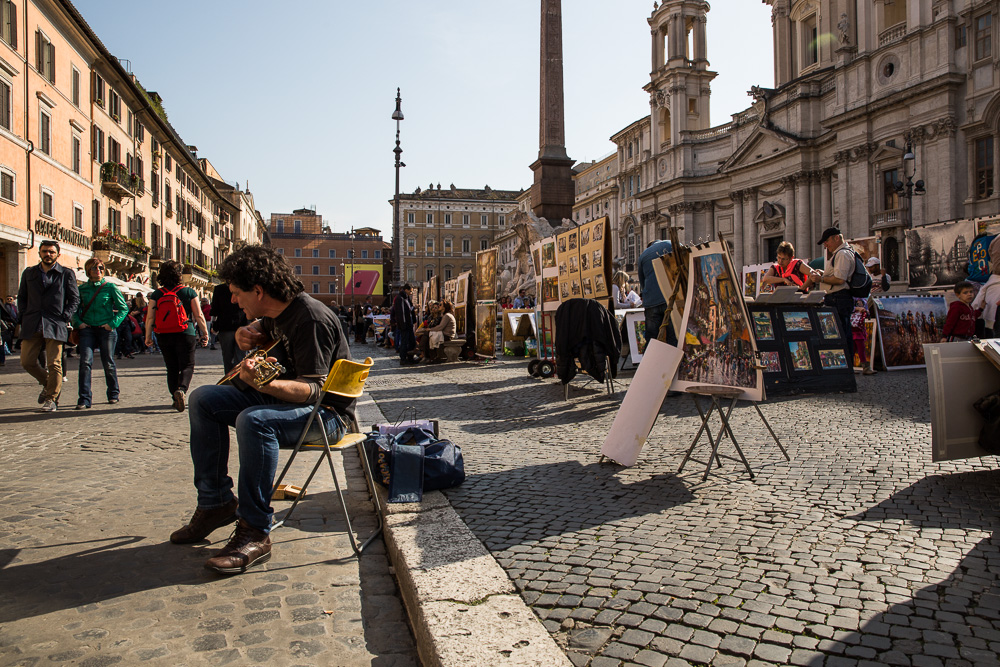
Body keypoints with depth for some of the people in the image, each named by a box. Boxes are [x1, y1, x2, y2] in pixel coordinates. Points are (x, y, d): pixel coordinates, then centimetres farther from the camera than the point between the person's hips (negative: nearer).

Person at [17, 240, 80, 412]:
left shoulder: (67, 274, 6)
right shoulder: (29, 273, 15)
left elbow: (74, 298, 5)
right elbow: (21, 297, 19)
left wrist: (65, 317, -5)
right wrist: (25, 316, 5)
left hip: (55, 326, -3)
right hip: (31, 326, 4)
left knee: (54, 364, -4)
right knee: (27, 362, 2)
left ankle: (51, 399, 8)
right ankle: (48, 384, 27)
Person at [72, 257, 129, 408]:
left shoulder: (110, 287, 1)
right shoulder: (82, 288, 8)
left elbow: (123, 308, 1)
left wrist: (113, 324, -9)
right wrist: (78, 323, -2)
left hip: (106, 329, -2)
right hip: (87, 329, 2)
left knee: (108, 363, 7)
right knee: (85, 362, -11)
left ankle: (113, 394, 24)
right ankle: (84, 399, -10)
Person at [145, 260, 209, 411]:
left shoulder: (156, 294, 1)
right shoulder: (189, 292, -4)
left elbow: (150, 318, 1)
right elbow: (199, 316, -2)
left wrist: (148, 336, 11)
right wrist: (205, 334, 7)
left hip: (164, 337, 3)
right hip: (185, 335, -3)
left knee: (171, 368, 13)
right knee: (187, 365, 3)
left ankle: (176, 398, 13)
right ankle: (182, 389, -24)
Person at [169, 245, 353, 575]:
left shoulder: (311, 318, -24)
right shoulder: (274, 312, 5)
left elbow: (312, 389, -30)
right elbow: (259, 330, 31)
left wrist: (262, 384, -47)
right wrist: (248, 334, 6)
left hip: (326, 411, -10)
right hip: (281, 396, 10)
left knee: (254, 420, -37)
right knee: (203, 399, 5)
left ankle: (254, 533, -26)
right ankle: (216, 502, 8)